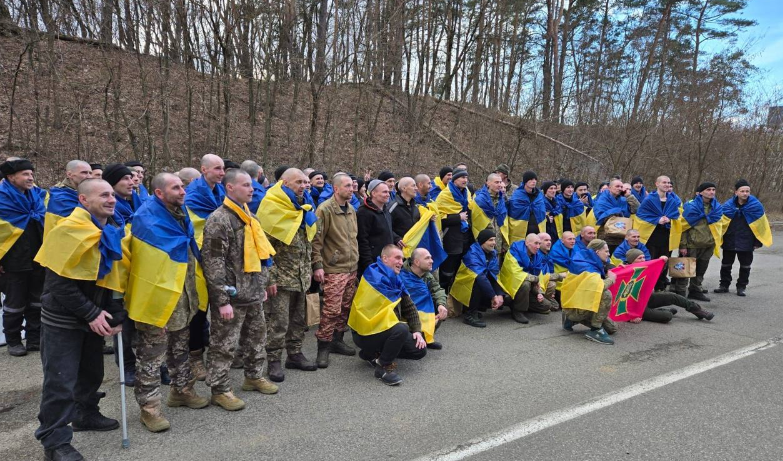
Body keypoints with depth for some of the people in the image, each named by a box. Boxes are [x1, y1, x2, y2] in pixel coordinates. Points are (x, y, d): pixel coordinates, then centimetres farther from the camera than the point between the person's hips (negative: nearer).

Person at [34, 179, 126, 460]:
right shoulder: (69, 231, -20)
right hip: (63, 320, -7)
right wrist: (91, 314, -21)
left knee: (92, 373, 19)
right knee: (60, 381, -2)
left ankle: (85, 414, 39)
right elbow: (60, 283, -22)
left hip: (94, 317, 8)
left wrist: (115, 314, 1)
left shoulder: (113, 232, 5)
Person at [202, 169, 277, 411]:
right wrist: (222, 300, -21)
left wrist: (262, 285, 19)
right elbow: (213, 263, -20)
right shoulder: (219, 220, -16)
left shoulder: (250, 217, 12)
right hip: (231, 296, -9)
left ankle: (254, 376, 37)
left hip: (253, 293, 9)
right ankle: (220, 389, 19)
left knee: (257, 337, 20)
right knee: (224, 344, 4)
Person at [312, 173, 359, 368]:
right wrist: (318, 265, -16)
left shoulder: (351, 210, 13)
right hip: (334, 269, -8)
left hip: (351, 268, 8)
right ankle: (323, 347, 6)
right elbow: (316, 240, -13)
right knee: (331, 310, -7)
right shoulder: (325, 209, -12)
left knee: (346, 308, 13)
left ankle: (337, 340, 28)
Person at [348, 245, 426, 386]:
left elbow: (409, 307, 10)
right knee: (401, 329, -35)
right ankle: (383, 367, -11)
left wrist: (417, 330, -1)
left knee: (420, 350, 3)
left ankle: (374, 354, 14)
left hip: (386, 329, 9)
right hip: (366, 333, -9)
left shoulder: (396, 279, 11)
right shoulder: (374, 275, -17)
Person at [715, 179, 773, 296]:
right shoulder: (727, 206, -8)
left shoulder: (756, 206, -9)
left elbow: (762, 225, -3)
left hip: (746, 243, -1)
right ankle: (724, 285, 26)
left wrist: (758, 242, -2)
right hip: (729, 242, 1)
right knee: (726, 265, 12)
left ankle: (741, 287, 24)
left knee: (745, 266, 10)